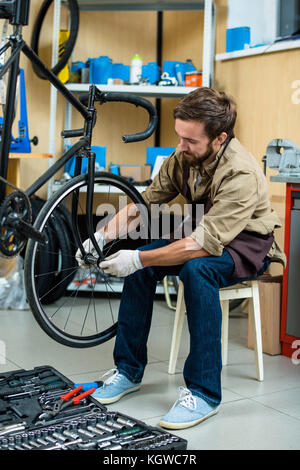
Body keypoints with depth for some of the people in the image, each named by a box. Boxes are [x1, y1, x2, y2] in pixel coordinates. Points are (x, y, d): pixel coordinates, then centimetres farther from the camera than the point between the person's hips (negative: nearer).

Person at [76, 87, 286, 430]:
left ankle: (203, 392, -26)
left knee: (197, 268, -37)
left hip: (246, 244, -7)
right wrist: (102, 237, -15)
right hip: (206, 233, 7)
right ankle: (129, 370, 1)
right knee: (140, 266, -15)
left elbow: (205, 244, -36)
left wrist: (138, 259, -35)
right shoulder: (183, 157, -10)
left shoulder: (241, 174, -31)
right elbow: (146, 201, -3)